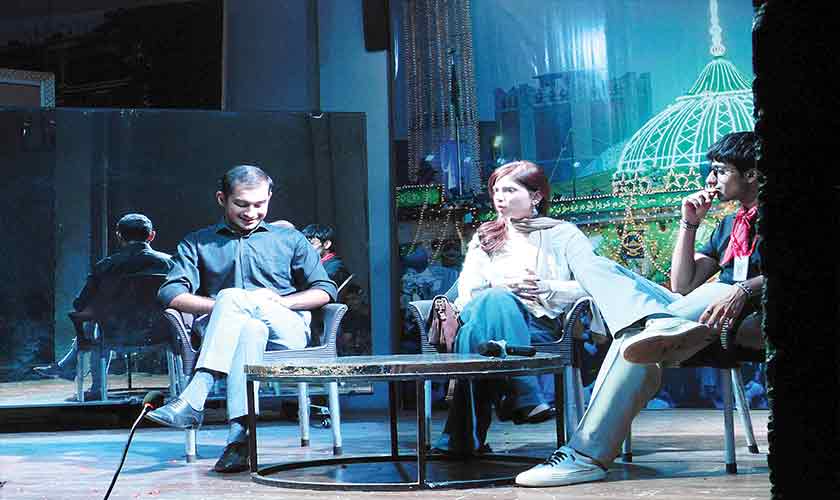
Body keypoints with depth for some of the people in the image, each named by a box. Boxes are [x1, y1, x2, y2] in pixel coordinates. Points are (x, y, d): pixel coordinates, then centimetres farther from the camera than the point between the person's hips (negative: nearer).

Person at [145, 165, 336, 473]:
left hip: (286, 332, 0)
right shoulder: (197, 243, 24)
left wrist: (280, 302, -4)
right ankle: (239, 437, -53)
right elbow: (171, 293, 8)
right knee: (250, 329, -37)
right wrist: (218, 307, -10)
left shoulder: (290, 240, 25)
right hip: (221, 334, 0)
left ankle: (192, 400, -45)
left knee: (233, 297, -32)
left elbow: (325, 290, 15)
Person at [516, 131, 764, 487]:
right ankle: (663, 326, -38)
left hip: (749, 310, -7)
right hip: (693, 310, 7)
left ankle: (588, 453, -39)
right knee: (581, 254, -6)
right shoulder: (727, 226, 32)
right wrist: (690, 223, 16)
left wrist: (745, 290, -26)